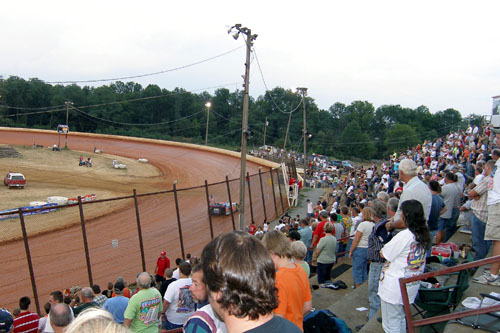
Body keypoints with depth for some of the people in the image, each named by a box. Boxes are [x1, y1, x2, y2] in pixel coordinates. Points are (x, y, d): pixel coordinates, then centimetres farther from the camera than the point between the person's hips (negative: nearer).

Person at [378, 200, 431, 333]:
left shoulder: (404, 236, -24)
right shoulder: (423, 234, 1)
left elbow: (383, 253, -14)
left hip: (394, 287, -8)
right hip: (412, 285, 8)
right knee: (401, 319, 26)